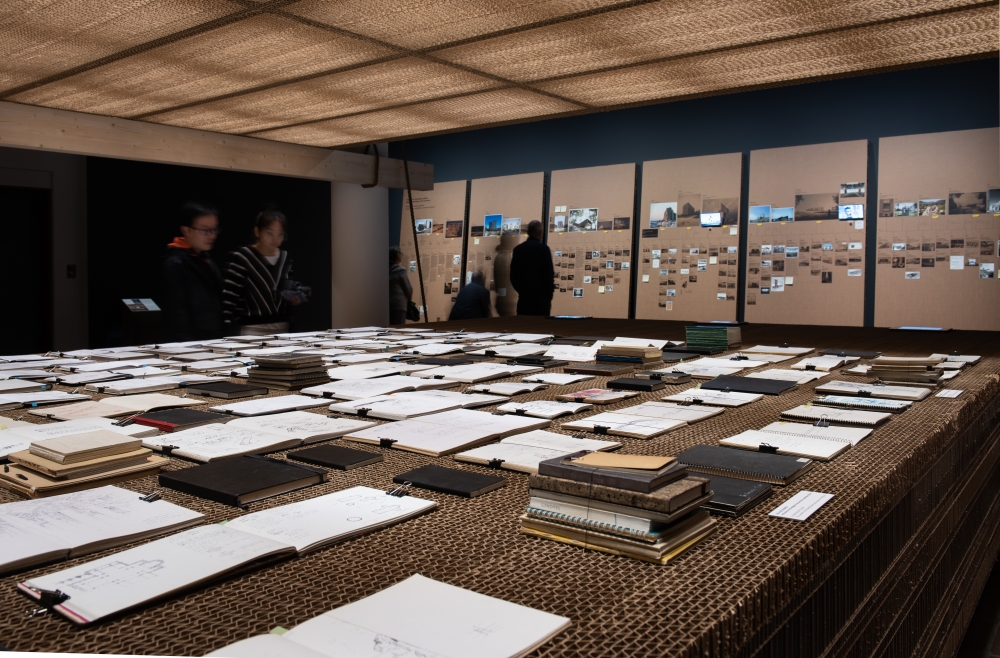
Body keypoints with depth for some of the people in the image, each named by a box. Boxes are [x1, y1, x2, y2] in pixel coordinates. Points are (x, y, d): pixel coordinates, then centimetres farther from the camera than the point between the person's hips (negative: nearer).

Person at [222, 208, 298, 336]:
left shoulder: (286, 258, 11)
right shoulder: (242, 258, -6)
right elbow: (228, 299, -8)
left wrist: (293, 299, 2)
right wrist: (229, 332, -14)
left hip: (282, 327, 5)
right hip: (253, 329, -5)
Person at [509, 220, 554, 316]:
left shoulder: (517, 249, 5)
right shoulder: (543, 249, -7)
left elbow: (513, 274, 7)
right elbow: (549, 274, -8)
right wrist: (549, 296, 2)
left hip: (523, 296, 4)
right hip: (540, 297, -4)